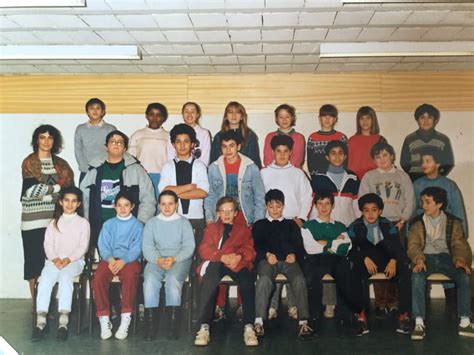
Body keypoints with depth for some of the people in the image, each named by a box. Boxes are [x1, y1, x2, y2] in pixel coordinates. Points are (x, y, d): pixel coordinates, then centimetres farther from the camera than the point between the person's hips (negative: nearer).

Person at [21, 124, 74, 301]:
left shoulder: (61, 164, 12)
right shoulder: (29, 163, 2)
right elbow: (32, 190, -10)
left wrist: (44, 192, -6)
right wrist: (57, 188, -4)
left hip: (55, 219, 3)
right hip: (34, 221, -3)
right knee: (34, 262, -1)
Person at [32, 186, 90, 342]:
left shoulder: (83, 222, 10)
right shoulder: (54, 223, 19)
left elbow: (83, 247, 1)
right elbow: (48, 244, 8)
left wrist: (68, 259, -14)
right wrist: (55, 259, -11)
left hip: (75, 261, -2)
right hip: (54, 260, 3)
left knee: (65, 276, -35)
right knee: (45, 278, -30)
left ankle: (63, 321, -40)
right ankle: (41, 320, -34)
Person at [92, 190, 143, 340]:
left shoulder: (137, 225, 10)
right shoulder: (108, 224, 17)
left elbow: (136, 249, -1)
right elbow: (103, 246, 7)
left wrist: (123, 261, -18)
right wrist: (110, 259, -14)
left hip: (130, 259, -2)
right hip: (110, 259, 2)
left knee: (130, 277, -35)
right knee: (98, 279, -28)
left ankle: (125, 320, -27)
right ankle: (104, 320, -18)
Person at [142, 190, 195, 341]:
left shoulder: (183, 222, 11)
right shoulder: (151, 223, 15)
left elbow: (189, 246, 1)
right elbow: (147, 246, 3)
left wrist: (174, 259, -17)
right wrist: (158, 260, -16)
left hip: (180, 260, -1)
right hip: (156, 260, 2)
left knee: (173, 279, -33)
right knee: (150, 280, -30)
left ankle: (173, 326, -28)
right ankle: (150, 326, -26)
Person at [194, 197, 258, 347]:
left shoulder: (243, 229, 28)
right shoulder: (211, 228, 27)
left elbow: (249, 249, 12)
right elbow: (204, 249, 9)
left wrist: (239, 256, -13)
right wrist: (222, 257, -11)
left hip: (238, 263, 0)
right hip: (216, 263, 0)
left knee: (248, 282, -33)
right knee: (208, 281, -35)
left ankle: (249, 327, -37)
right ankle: (204, 327, -39)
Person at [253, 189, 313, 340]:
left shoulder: (291, 224, 30)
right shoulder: (259, 225, 28)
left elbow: (299, 245, 17)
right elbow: (256, 245, 13)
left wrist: (294, 254, -6)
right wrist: (267, 254, -8)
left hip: (289, 259, 1)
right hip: (267, 259, -1)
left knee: (299, 279, -32)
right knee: (264, 278, -36)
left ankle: (303, 322, -37)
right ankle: (259, 322, -40)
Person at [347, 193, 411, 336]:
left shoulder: (387, 225, 11)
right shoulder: (355, 227, 6)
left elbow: (397, 247, 3)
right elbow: (351, 250, -4)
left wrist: (393, 260, -18)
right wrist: (365, 259, -22)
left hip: (386, 259, 2)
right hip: (364, 260, -2)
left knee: (405, 271, -26)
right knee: (360, 271, -36)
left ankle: (404, 315, -18)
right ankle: (361, 315, -30)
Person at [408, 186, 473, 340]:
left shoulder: (453, 222, 10)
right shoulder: (417, 222, 7)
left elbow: (459, 244, 3)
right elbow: (413, 245, -2)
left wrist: (459, 259, -19)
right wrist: (419, 260, -24)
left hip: (445, 256, 1)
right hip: (426, 257, -1)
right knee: (417, 277, -34)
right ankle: (419, 323, -33)